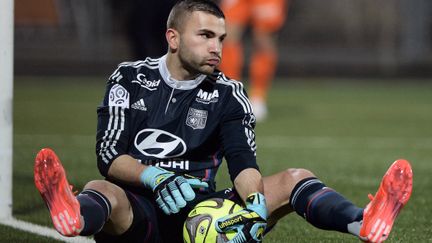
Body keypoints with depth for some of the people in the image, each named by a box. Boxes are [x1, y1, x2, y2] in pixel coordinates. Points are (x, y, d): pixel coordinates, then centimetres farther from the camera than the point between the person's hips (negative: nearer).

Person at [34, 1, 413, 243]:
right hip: (139, 211, -2)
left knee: (293, 180, -16)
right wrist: (155, 178, -27)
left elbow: (243, 162, -7)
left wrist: (255, 206, -30)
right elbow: (109, 156, -5)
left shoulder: (227, 95, 8)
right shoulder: (130, 79, 5)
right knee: (101, 191, -36)